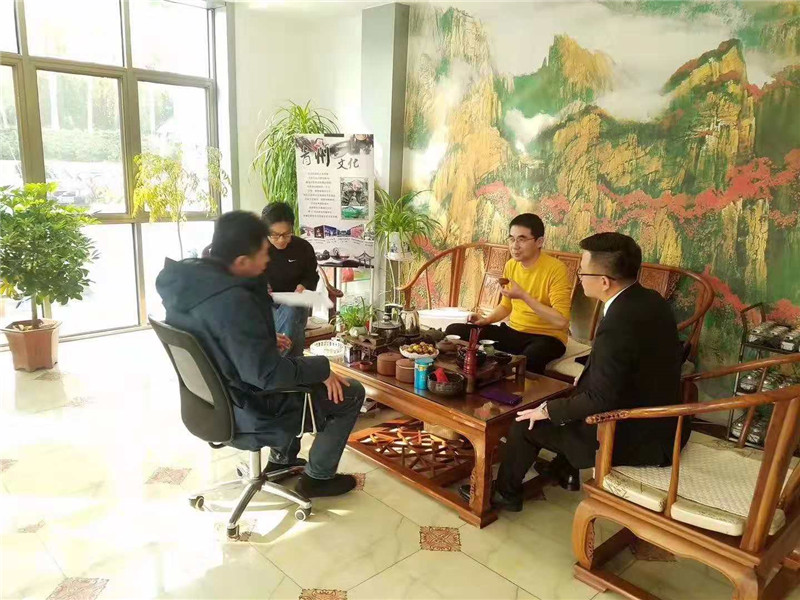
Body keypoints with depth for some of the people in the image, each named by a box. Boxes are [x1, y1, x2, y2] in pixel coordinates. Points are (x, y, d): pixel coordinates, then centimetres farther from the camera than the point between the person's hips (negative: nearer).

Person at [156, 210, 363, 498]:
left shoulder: (187, 276, -6)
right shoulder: (233, 302, -34)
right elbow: (268, 374, -31)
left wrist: (267, 340, 9)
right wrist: (322, 368, -16)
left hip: (210, 399, 9)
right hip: (248, 412, -9)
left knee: (293, 366, 32)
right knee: (351, 393, 3)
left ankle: (282, 459, 37)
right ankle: (318, 476, 19)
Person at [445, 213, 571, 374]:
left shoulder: (556, 269, -16)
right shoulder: (511, 265, 5)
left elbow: (561, 321, -23)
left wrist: (523, 296, -26)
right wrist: (487, 319, 1)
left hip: (546, 336, -6)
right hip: (513, 331, 6)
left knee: (528, 360, -42)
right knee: (454, 331, -8)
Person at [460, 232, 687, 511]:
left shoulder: (616, 327, -31)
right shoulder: (651, 300, -2)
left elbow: (601, 399, -27)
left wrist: (549, 411, -14)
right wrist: (589, 374, 12)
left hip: (634, 438, -9)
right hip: (661, 423, 9)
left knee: (525, 423, 3)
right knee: (570, 399, 28)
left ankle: (505, 492, 26)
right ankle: (564, 470, 43)